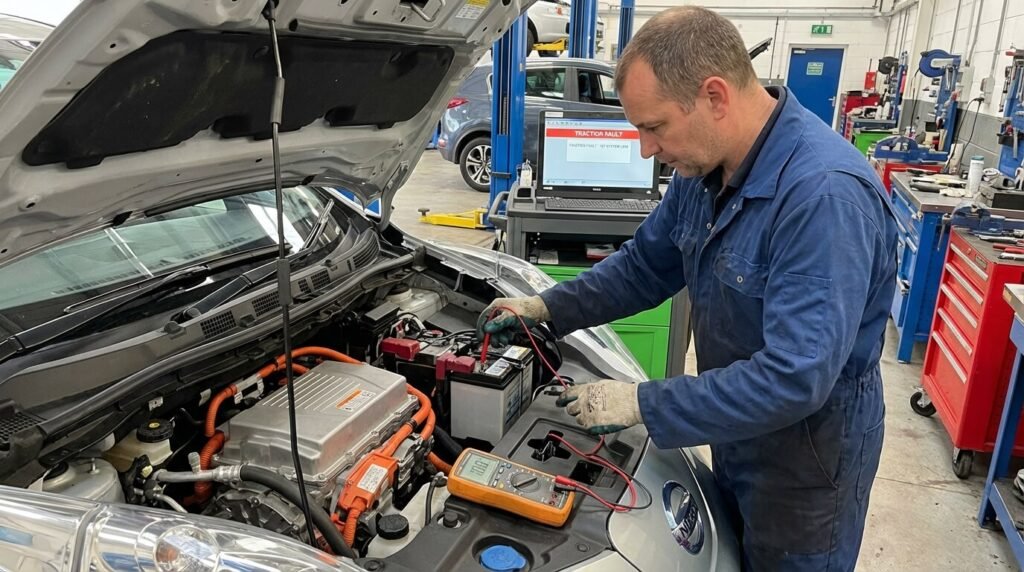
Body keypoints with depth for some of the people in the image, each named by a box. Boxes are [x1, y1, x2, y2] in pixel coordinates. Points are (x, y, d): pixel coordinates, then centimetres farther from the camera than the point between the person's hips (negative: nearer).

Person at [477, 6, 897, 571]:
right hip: (735, 434, 8)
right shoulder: (705, 167, -6)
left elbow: (795, 377, -36)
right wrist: (548, 308, -2)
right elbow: (645, 264, 8)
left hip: (807, 450, -7)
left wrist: (643, 404, -30)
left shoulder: (825, 194, -33)